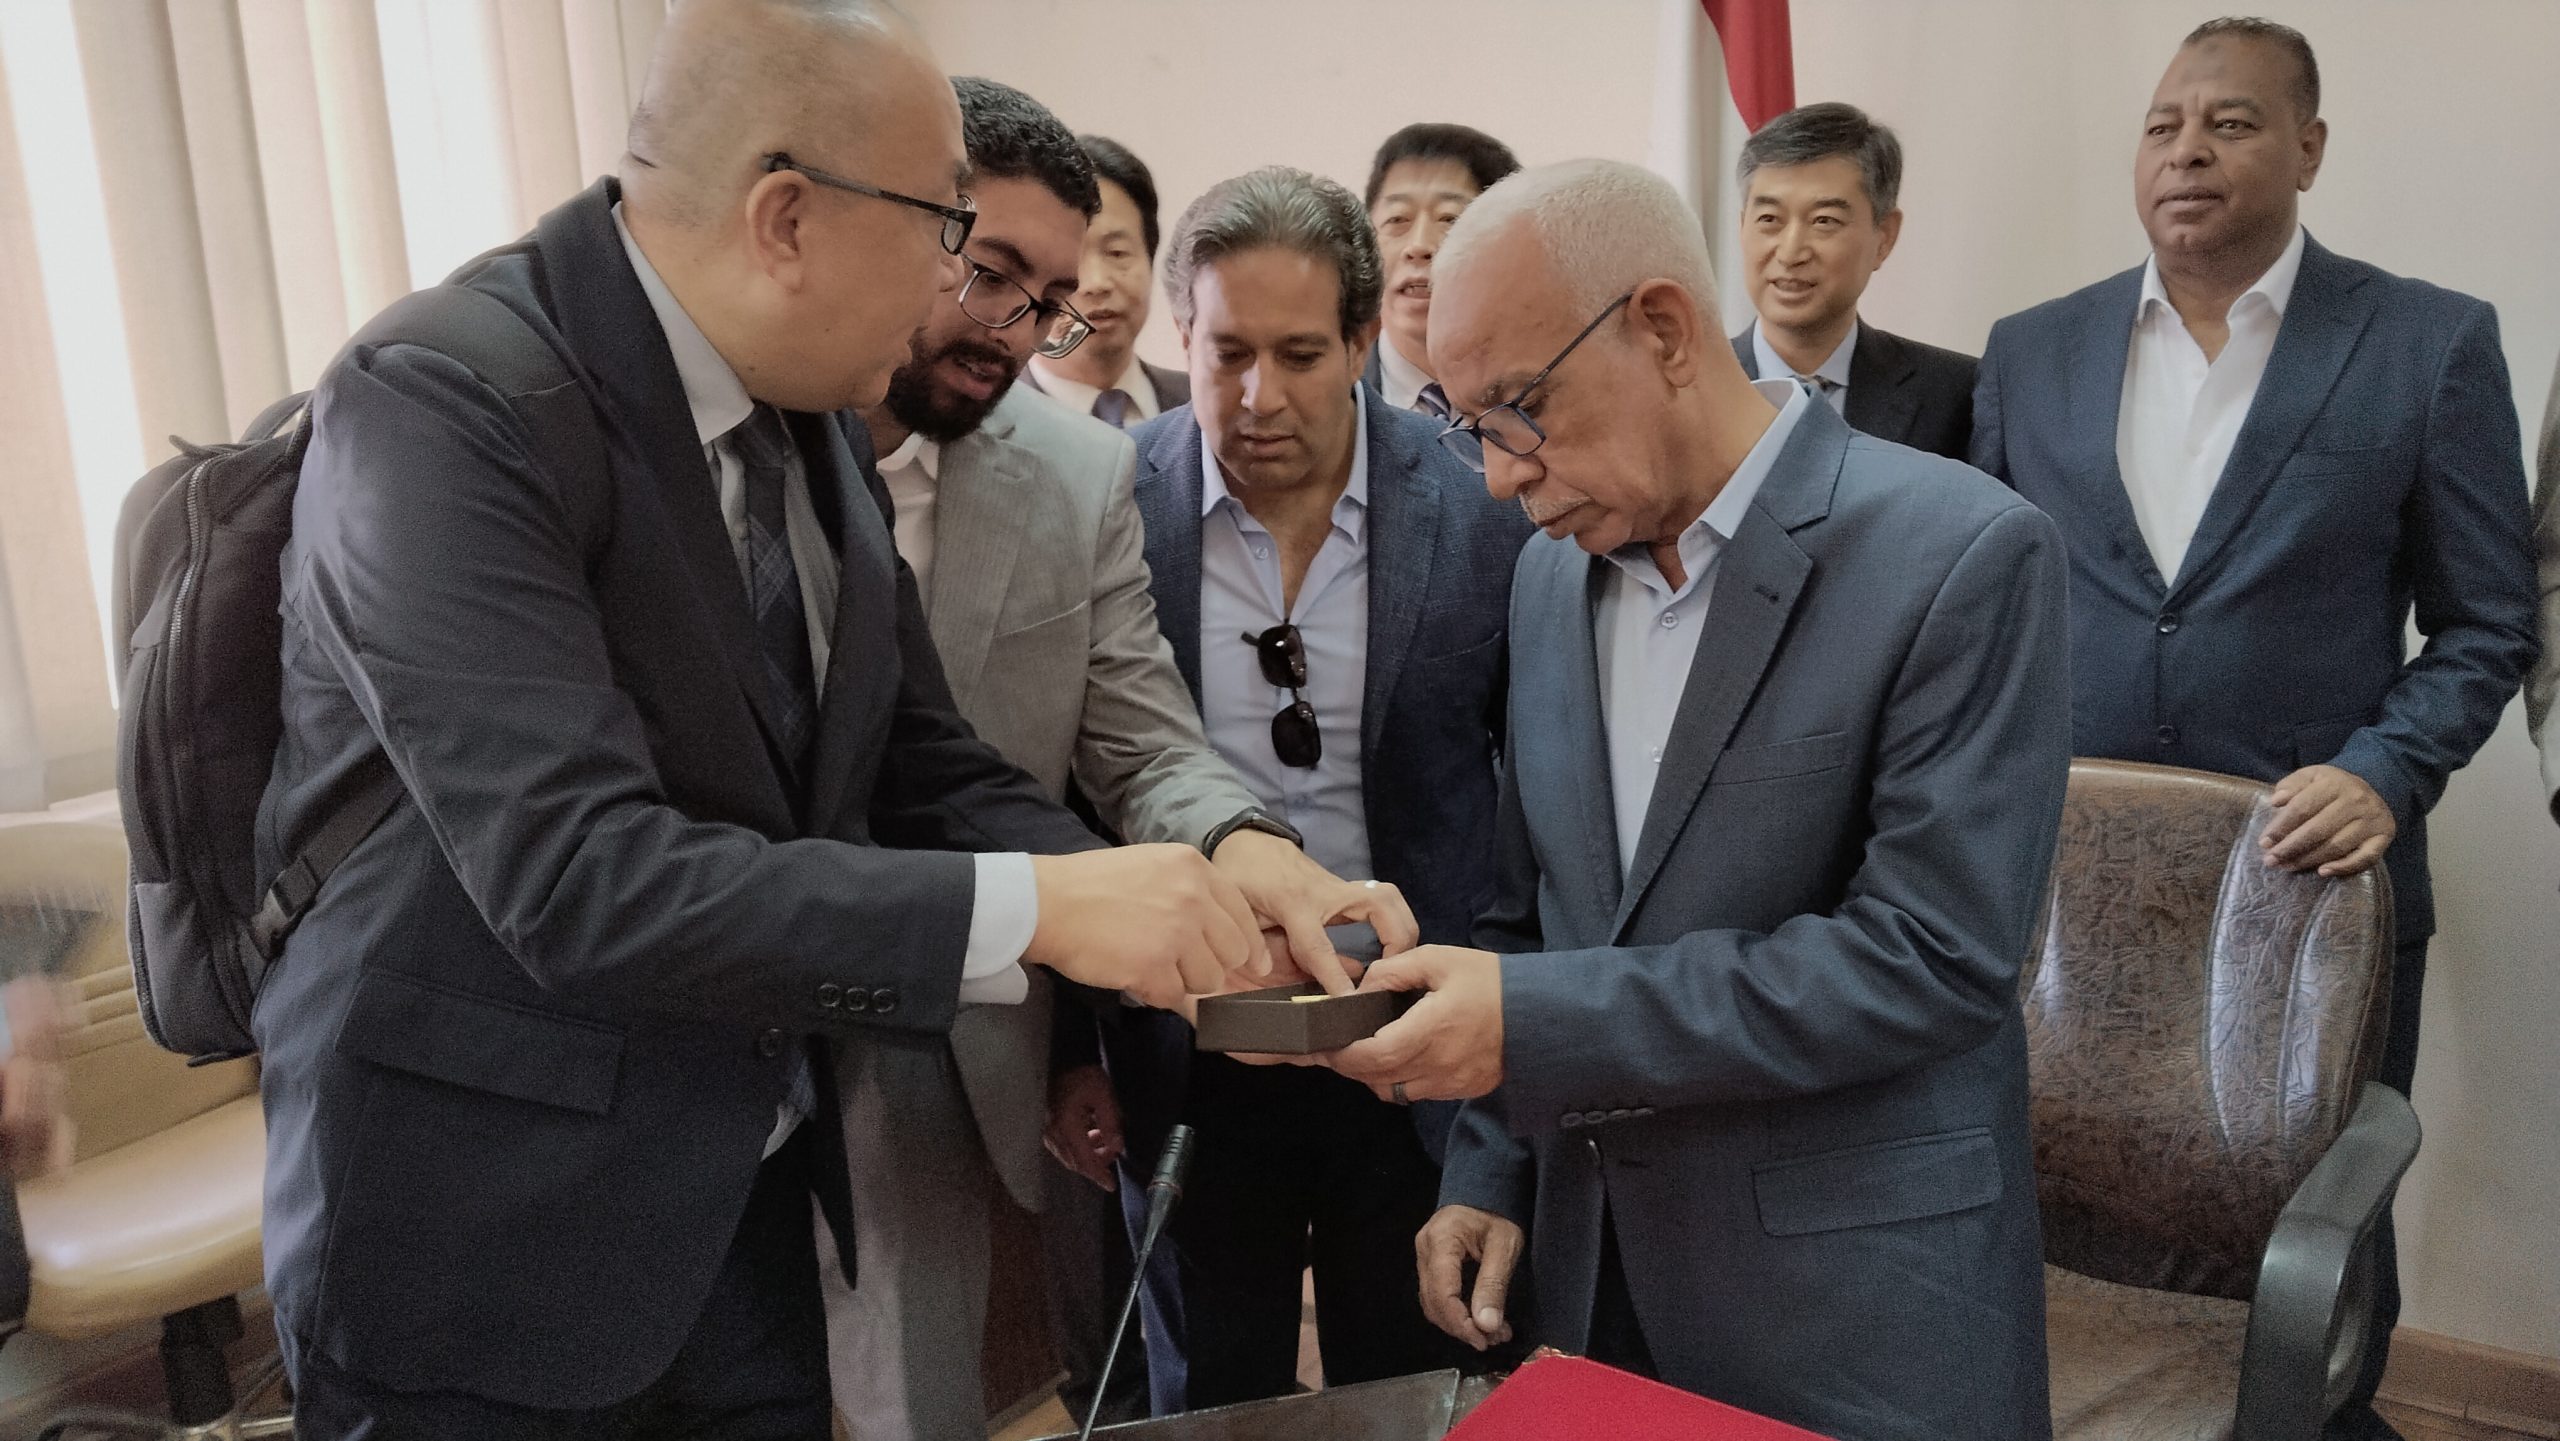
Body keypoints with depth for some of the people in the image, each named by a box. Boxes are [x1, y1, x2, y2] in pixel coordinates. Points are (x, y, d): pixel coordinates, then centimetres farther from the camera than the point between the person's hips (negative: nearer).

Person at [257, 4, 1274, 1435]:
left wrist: (1162, 906, -12)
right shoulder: (443, 401, -22)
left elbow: (928, 771, 4)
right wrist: (1034, 908, -31)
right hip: (487, 1243, -6)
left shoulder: (812, 419, 2)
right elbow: (579, 877, -31)